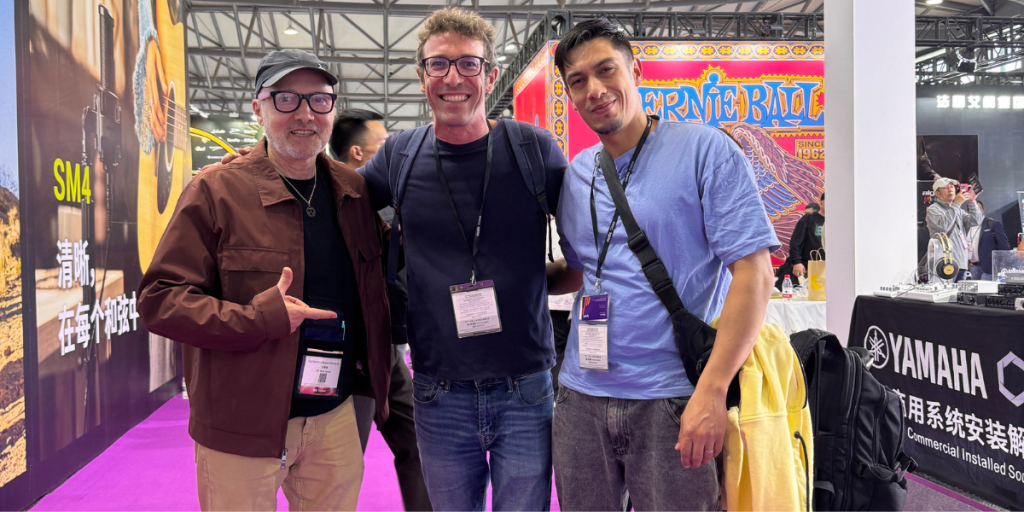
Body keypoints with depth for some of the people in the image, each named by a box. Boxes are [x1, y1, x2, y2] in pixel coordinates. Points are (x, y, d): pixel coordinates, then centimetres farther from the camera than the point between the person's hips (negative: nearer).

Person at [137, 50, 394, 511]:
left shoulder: (354, 191, 5)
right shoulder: (216, 191, -9)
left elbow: (372, 290, 18)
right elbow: (159, 299, -12)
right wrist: (259, 318, -24)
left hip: (336, 417, 5)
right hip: (241, 428, -4)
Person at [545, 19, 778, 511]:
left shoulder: (705, 150, -6)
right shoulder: (575, 174, 10)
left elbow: (753, 273, -12)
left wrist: (711, 391, -18)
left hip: (672, 401, -5)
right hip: (581, 397, 5)